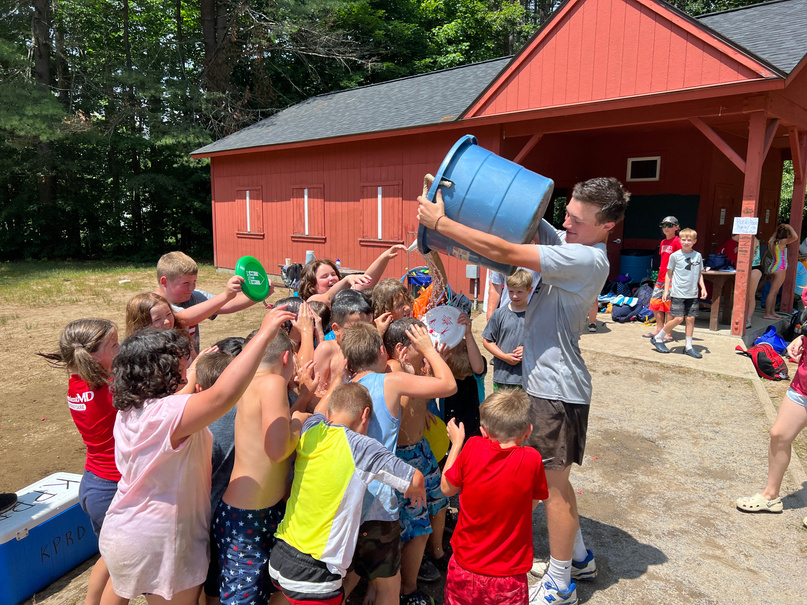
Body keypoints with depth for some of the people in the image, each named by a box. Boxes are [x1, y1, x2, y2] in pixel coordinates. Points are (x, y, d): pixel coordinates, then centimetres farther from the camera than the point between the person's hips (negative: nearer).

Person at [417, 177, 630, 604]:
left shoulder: (586, 259, -22)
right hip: (548, 382, 9)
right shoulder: (568, 244, 6)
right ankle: (579, 557, 40)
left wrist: (439, 221, -20)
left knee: (553, 483, 4)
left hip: (558, 388, -9)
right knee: (554, 480, 21)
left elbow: (504, 252, -26)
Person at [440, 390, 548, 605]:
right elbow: (531, 504, -1)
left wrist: (456, 443, 9)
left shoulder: (473, 447, -16)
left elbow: (447, 488, -1)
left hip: (465, 569, 2)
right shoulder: (531, 459, -18)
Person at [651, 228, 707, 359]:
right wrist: (666, 290, 1)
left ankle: (688, 347, 13)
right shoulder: (675, 256, -2)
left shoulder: (698, 256, 8)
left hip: (692, 294, 4)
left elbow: (699, 274, 18)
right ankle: (658, 338, 9)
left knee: (691, 319, 4)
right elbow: (669, 273, 3)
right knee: (678, 319, -8)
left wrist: (703, 288, 7)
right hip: (678, 293, -4)